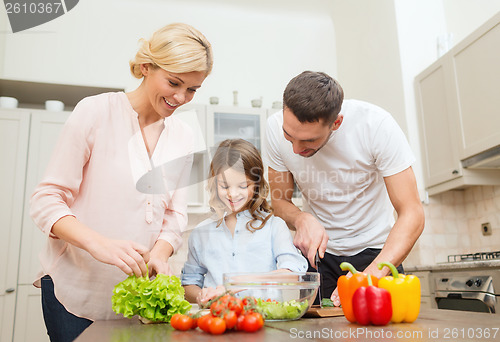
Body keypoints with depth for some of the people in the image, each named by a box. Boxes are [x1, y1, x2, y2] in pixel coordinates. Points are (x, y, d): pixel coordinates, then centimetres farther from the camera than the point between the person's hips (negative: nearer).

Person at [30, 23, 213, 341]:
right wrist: (98, 243, -28)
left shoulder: (183, 137, 4)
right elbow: (46, 201, -11)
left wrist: (159, 254, -15)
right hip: (75, 291, -3)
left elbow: (176, 214, 5)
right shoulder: (96, 111, -10)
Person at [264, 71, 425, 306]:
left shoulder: (376, 125, -25)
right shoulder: (276, 128, -17)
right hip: (318, 249, 2)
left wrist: (371, 275, -37)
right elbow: (280, 201, -5)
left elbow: (412, 214, -25)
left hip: (374, 250, -1)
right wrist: (302, 219, -27)